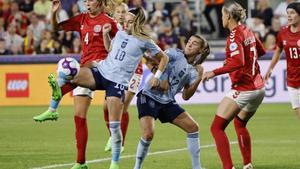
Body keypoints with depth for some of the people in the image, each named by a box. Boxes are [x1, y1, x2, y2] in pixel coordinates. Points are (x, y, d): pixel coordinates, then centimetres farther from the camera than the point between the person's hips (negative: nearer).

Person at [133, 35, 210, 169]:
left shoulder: (192, 71, 10)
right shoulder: (176, 54, -7)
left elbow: (186, 96, 6)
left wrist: (198, 79, -4)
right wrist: (159, 78, -21)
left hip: (167, 102, 7)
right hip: (149, 97, -7)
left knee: (193, 127, 2)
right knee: (148, 134, -23)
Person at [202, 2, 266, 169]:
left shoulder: (235, 36, -15)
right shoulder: (247, 31, 10)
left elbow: (238, 63, -28)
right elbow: (261, 51, 26)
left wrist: (214, 72, -26)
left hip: (243, 89, -9)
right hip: (259, 87, 9)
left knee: (217, 127, -7)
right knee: (240, 123, 30)